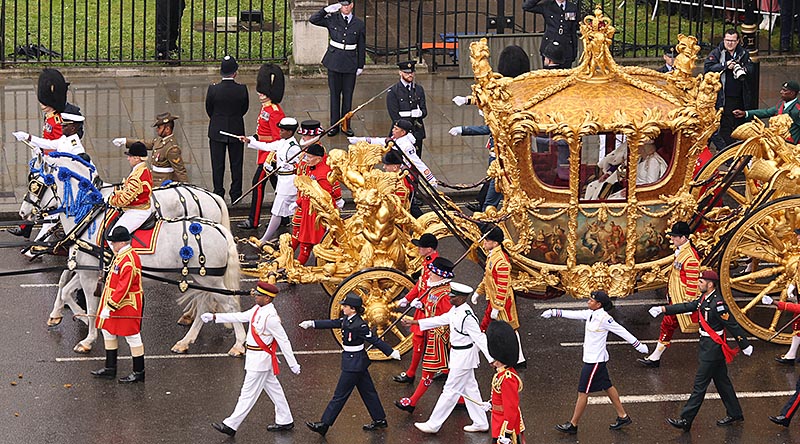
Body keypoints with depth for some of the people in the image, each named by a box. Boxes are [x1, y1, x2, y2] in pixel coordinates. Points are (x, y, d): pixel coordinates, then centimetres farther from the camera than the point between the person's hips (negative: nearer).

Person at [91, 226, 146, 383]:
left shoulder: (129, 260, -25)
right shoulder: (120, 256, 9)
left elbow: (123, 287, -28)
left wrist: (110, 306, -27)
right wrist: (108, 304, 21)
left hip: (127, 305, -11)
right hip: (115, 302, 11)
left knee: (132, 337, 0)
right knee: (108, 332, 17)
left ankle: (139, 372, 10)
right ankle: (110, 369, 27)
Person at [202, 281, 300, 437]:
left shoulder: (271, 317, -23)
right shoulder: (258, 309, 4)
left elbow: (283, 341, -19)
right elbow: (240, 317, 14)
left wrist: (293, 364, -14)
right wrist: (214, 317, 11)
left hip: (260, 359, -10)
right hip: (255, 358, 10)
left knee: (248, 393, -2)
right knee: (273, 389, 17)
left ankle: (231, 425, 2)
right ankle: (285, 421, 27)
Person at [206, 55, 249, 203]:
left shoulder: (213, 89, -16)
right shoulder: (242, 89, -15)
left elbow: (209, 110, -3)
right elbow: (245, 108, 0)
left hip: (217, 131, -1)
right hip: (236, 131, 1)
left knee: (218, 165, 10)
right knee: (236, 164, 12)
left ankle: (218, 194, 14)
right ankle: (236, 195, 17)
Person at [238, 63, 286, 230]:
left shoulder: (274, 112, -20)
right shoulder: (265, 107, 10)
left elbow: (277, 139, -23)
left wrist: (268, 160, -25)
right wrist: (251, 140, 7)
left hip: (269, 154, -10)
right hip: (264, 152, 10)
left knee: (258, 183, -7)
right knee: (276, 184, 16)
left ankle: (253, 221, -3)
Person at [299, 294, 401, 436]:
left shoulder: (359, 325, -23)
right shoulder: (347, 320, 2)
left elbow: (374, 340, -19)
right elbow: (332, 323, 12)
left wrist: (391, 352, -13)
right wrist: (312, 323, 10)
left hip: (354, 363, -10)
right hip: (357, 362, 10)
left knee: (340, 395, -2)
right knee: (367, 391, 17)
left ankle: (324, 425, 4)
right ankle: (380, 420, 26)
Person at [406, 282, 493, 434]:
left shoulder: (467, 316, -25)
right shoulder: (455, 310, 3)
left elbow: (479, 338, -26)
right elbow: (441, 320, 15)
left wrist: (491, 358, -28)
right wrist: (415, 322, 18)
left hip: (464, 357, -10)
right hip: (457, 354, 10)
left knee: (451, 390, -1)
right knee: (470, 388, 17)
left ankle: (433, 425, 6)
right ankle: (480, 423, 25)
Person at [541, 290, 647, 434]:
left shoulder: (604, 318, -21)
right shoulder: (591, 314, 4)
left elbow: (623, 332, -14)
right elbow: (573, 314, 14)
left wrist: (639, 346, -8)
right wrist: (553, 312, 12)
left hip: (595, 361, -9)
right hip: (591, 358, 9)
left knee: (583, 392, 0)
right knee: (607, 387, 17)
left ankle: (573, 425, 9)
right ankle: (623, 417, 27)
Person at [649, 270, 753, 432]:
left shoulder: (717, 303, -23)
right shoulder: (704, 299, 7)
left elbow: (732, 325, -20)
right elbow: (686, 307, 11)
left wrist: (744, 345, -15)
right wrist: (663, 309, 3)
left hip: (712, 348, -10)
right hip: (707, 346, 10)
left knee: (700, 385, -5)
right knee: (721, 381, 18)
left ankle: (686, 420, -1)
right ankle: (734, 414, 28)